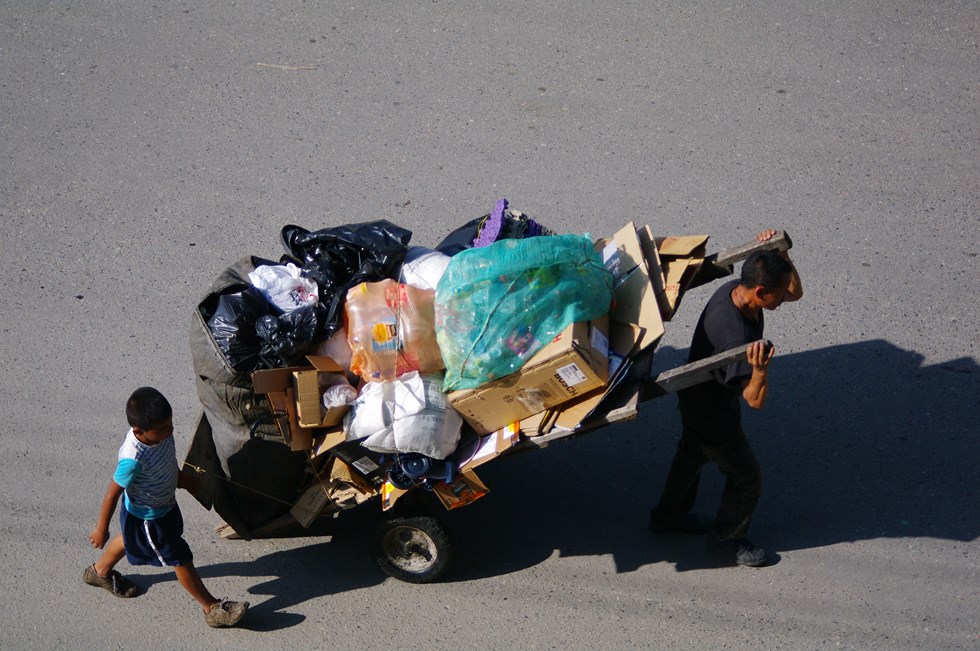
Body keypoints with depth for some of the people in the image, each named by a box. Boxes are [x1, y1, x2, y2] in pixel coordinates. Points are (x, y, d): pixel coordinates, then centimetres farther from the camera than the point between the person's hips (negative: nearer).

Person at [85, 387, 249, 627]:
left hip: (165, 504, 8)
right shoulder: (133, 460, -43)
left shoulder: (159, 433, -21)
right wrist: (101, 530, -18)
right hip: (148, 518, -8)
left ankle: (100, 571, 60)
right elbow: (113, 493, -29)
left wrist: (178, 476, 20)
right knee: (181, 559, 7)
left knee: (130, 539, 33)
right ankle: (212, 608, 25)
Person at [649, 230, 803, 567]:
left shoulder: (732, 288, -17)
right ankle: (726, 537, 39)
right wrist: (760, 369, -56)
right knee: (746, 477, 14)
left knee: (693, 453, 32)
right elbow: (755, 400, -36)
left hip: (694, 397, 9)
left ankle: (668, 515, 55)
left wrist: (780, 254, -20)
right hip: (713, 415, -9)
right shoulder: (737, 335, -43)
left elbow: (796, 292, -3)